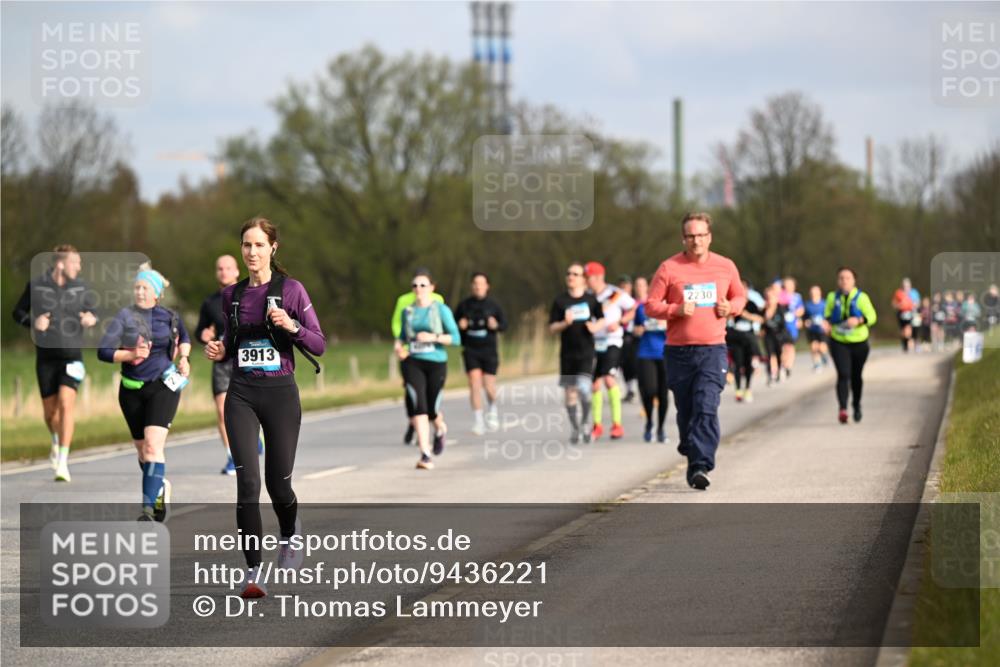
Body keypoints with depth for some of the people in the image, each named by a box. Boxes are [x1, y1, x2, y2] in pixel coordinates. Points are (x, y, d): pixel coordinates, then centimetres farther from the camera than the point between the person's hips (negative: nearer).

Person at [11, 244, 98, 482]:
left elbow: (93, 311, 12)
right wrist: (33, 322, -15)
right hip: (45, 357, 0)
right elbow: (18, 312, 6)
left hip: (71, 355, 0)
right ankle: (56, 440, 43)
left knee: (66, 402, -19)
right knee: (50, 410, 6)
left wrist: (92, 319, -12)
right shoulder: (35, 286, -5)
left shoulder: (80, 287, 0)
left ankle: (62, 463, -19)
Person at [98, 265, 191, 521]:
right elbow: (103, 351, -11)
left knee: (153, 445, -17)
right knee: (142, 449, 13)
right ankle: (161, 486, 41)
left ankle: (148, 508, -22)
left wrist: (184, 358, 7)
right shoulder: (125, 316, -4)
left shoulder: (170, 317, 2)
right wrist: (131, 354, -24)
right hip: (132, 390, 2)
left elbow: (184, 337, 25)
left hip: (163, 387, -2)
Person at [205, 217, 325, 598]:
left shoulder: (291, 290, -2)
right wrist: (220, 352, 1)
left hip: (280, 393, -2)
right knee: (248, 480, -12)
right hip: (241, 394, 2)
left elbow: (319, 345, -3)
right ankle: (253, 570, -9)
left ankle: (290, 533, 39)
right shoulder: (232, 295, 9)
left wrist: (291, 326, -20)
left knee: (278, 483, 3)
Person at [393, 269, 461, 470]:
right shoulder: (408, 311, 8)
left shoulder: (441, 310, -3)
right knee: (417, 405, -17)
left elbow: (456, 338, -5)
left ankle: (440, 429, 45)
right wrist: (398, 346, 0)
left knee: (432, 409, 6)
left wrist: (433, 337, -20)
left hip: (436, 363, -2)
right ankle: (425, 455, -19)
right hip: (413, 363, 2)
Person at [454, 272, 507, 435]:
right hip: (470, 350, 1)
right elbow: (455, 323, 13)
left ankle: (492, 409, 30)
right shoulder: (464, 305, 3)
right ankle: (478, 420, -7)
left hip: (489, 350, -1)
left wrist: (496, 325, -16)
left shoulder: (493, 305, 1)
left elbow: (504, 324, 6)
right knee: (474, 382, -12)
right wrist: (460, 325, -9)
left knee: (489, 385, -3)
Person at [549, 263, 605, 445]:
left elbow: (601, 319, 15)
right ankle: (574, 428, 20)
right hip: (567, 353, 1)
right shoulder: (560, 301, 2)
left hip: (586, 352, -1)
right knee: (570, 391, 5)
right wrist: (565, 323, -19)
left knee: (584, 389, -16)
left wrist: (595, 326, -7)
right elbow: (552, 327, 1)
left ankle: (584, 423, 6)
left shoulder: (591, 300, 3)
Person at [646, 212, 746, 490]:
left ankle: (701, 466, -18)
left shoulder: (726, 267, 6)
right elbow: (651, 305, 2)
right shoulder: (669, 268, 0)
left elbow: (740, 297, 22)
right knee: (685, 412, 9)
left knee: (706, 409, -15)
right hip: (679, 352, 1)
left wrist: (730, 308, -1)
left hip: (713, 350, 0)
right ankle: (692, 459, 30)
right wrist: (676, 310, -15)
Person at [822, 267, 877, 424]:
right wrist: (827, 324, -9)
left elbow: (872, 317, -7)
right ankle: (842, 408, -26)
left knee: (856, 376, 14)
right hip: (839, 343, 0)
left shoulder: (861, 297, -5)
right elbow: (828, 316, 13)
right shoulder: (832, 297, 2)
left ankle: (857, 405, 38)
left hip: (859, 343, 0)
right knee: (843, 374, -17)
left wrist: (858, 320, -26)